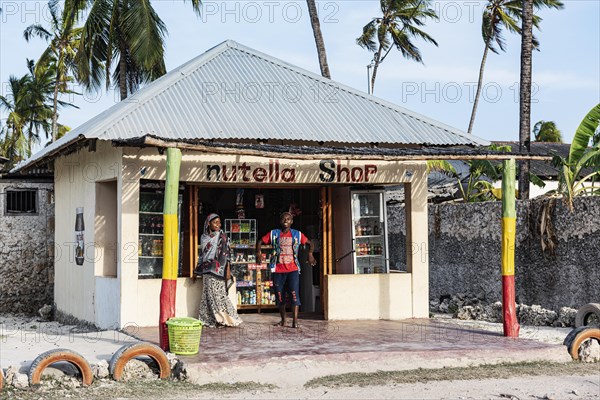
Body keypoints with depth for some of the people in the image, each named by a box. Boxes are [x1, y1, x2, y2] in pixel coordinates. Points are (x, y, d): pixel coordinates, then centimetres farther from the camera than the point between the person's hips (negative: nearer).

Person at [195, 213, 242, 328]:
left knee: (218, 293, -6)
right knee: (208, 294, 5)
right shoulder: (204, 237, 12)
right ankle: (210, 319, 10)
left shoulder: (222, 236, -2)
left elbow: (226, 254, -7)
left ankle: (223, 318, 2)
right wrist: (197, 270, 18)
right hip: (206, 270, 5)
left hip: (217, 269, -5)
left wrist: (228, 270, -13)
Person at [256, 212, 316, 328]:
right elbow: (260, 241, 13)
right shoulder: (274, 234, 7)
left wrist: (310, 254, -2)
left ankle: (295, 321, -13)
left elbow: (309, 243, 16)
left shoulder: (297, 234, 6)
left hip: (293, 269, -1)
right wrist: (258, 252, -5)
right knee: (279, 296, 7)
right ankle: (283, 320, 21)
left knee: (294, 294, -13)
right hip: (278, 270, 2)